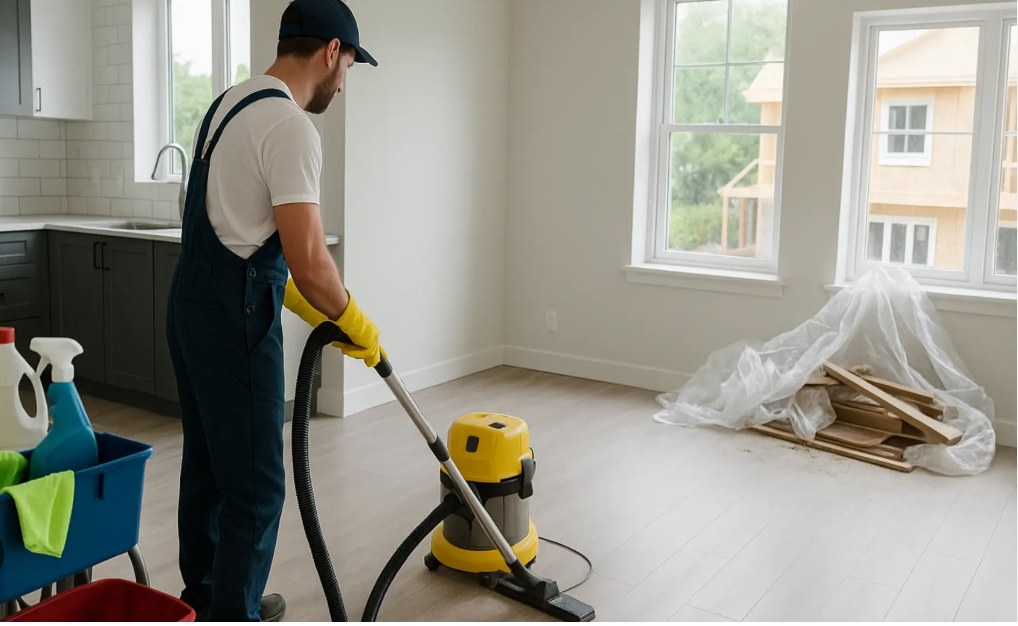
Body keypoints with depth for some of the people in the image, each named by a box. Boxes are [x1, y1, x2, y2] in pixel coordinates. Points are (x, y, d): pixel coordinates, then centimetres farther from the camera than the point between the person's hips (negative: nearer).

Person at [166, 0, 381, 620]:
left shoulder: (231, 104, 14)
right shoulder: (290, 127, -17)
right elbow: (307, 260, -24)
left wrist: (309, 307, 18)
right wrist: (356, 324, -7)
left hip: (194, 305, 10)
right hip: (234, 319, -10)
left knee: (207, 465, 19)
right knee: (255, 485, -2)